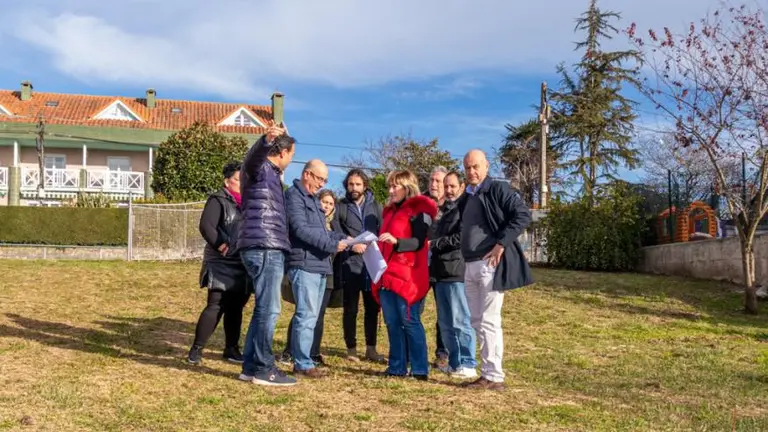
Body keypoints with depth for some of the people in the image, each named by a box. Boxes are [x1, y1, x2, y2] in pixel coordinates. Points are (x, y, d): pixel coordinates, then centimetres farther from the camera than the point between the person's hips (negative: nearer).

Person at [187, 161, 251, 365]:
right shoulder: (218, 200, -5)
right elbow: (205, 226, -15)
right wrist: (221, 245, -23)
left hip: (242, 265, 7)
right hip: (222, 264, -7)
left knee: (235, 308, 11)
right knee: (216, 307, -11)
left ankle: (231, 348, 19)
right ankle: (196, 349, -3)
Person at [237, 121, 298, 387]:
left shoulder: (270, 174, 24)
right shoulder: (261, 169, -5)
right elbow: (253, 157, -32)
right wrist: (266, 139, -52)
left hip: (267, 248, 10)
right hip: (264, 248, -10)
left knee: (264, 309, 13)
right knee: (269, 310, -8)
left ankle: (251, 366, 17)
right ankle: (263, 369, -4)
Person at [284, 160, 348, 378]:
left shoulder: (313, 199, 23)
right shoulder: (294, 196, -7)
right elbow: (301, 229, -18)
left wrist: (341, 238, 7)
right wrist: (332, 245, -17)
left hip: (319, 265, 10)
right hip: (304, 265, -10)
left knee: (311, 316, 12)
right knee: (306, 315, -9)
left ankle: (301, 359, 19)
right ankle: (303, 364, -4)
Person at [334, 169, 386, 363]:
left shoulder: (375, 206, 11)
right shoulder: (341, 207, 3)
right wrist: (351, 246, -18)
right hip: (350, 265, -2)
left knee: (372, 308, 8)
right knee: (351, 309, 5)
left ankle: (371, 348, 18)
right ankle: (351, 349, 15)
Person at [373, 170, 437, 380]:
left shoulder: (419, 211, -4)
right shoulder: (390, 211, 20)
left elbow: (419, 243, -14)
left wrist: (396, 241, -26)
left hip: (407, 276, -8)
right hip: (386, 275, 8)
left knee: (410, 322, -6)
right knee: (392, 323, 8)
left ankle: (420, 369, 0)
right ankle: (397, 367, 14)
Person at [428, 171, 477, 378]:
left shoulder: (466, 207, -5)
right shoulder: (443, 209, 21)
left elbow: (462, 237, -17)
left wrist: (433, 244, -12)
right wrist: (431, 241, 6)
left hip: (457, 272, -9)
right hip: (441, 272, 9)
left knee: (460, 321, -5)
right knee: (445, 323, 11)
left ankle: (468, 365, 1)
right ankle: (454, 362, 19)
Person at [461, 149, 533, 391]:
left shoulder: (498, 189, -6)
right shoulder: (467, 197, 17)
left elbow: (523, 215, -16)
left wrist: (501, 244, -19)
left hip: (491, 264, -8)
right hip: (471, 266, 8)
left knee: (489, 321, -6)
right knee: (476, 321, 11)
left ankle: (494, 377, 2)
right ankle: (488, 372, 21)